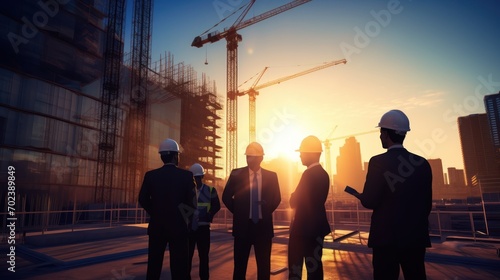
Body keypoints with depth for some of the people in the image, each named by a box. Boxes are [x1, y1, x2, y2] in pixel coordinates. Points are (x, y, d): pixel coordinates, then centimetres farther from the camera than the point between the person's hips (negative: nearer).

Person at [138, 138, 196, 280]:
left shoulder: (150, 175, -2)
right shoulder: (186, 175, -9)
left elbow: (143, 200, 2)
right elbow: (192, 202, -10)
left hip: (157, 226, 3)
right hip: (178, 226, -3)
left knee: (153, 266, 14)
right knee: (179, 268, 4)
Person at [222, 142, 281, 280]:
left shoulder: (271, 175, 0)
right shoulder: (236, 174, -3)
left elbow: (276, 198, 12)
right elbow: (226, 197, 4)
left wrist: (266, 212, 5)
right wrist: (238, 211, 1)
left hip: (263, 225, 1)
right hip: (243, 224, -1)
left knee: (264, 265, 10)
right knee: (240, 265, 8)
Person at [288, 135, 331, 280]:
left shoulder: (309, 174, -20)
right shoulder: (322, 173, 10)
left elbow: (295, 201, -18)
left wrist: (293, 197, 2)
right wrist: (296, 198, 5)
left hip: (306, 227, -9)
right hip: (316, 226, 9)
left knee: (296, 263, 2)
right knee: (313, 264, 15)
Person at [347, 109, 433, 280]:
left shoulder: (378, 162, -13)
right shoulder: (422, 163, 3)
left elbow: (370, 202, -14)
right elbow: (427, 204, 9)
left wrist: (359, 195, 8)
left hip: (387, 236, -5)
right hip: (416, 236, 5)